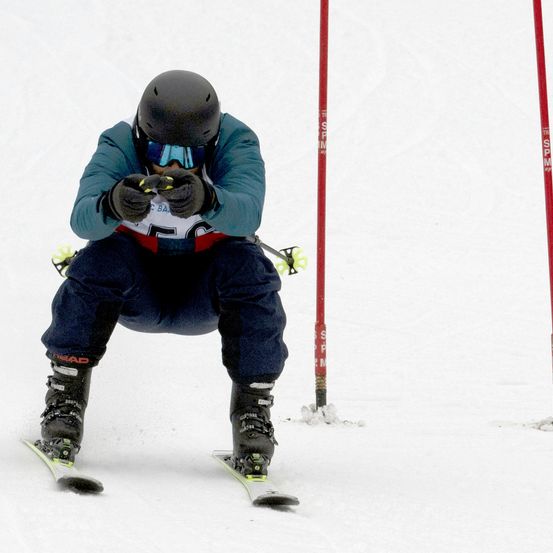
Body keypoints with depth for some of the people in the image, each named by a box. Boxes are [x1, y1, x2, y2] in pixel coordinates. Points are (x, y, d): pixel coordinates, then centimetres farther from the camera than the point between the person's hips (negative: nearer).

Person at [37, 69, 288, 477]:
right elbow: (81, 220, -34)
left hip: (206, 291, 0)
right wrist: (113, 205, -57)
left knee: (247, 266, -30)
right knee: (102, 258, -29)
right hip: (139, 290, 0)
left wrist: (206, 201, -59)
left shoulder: (236, 141, -19)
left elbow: (249, 214, -38)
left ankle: (254, 410, -17)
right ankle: (65, 397, -15)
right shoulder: (120, 144, -19)